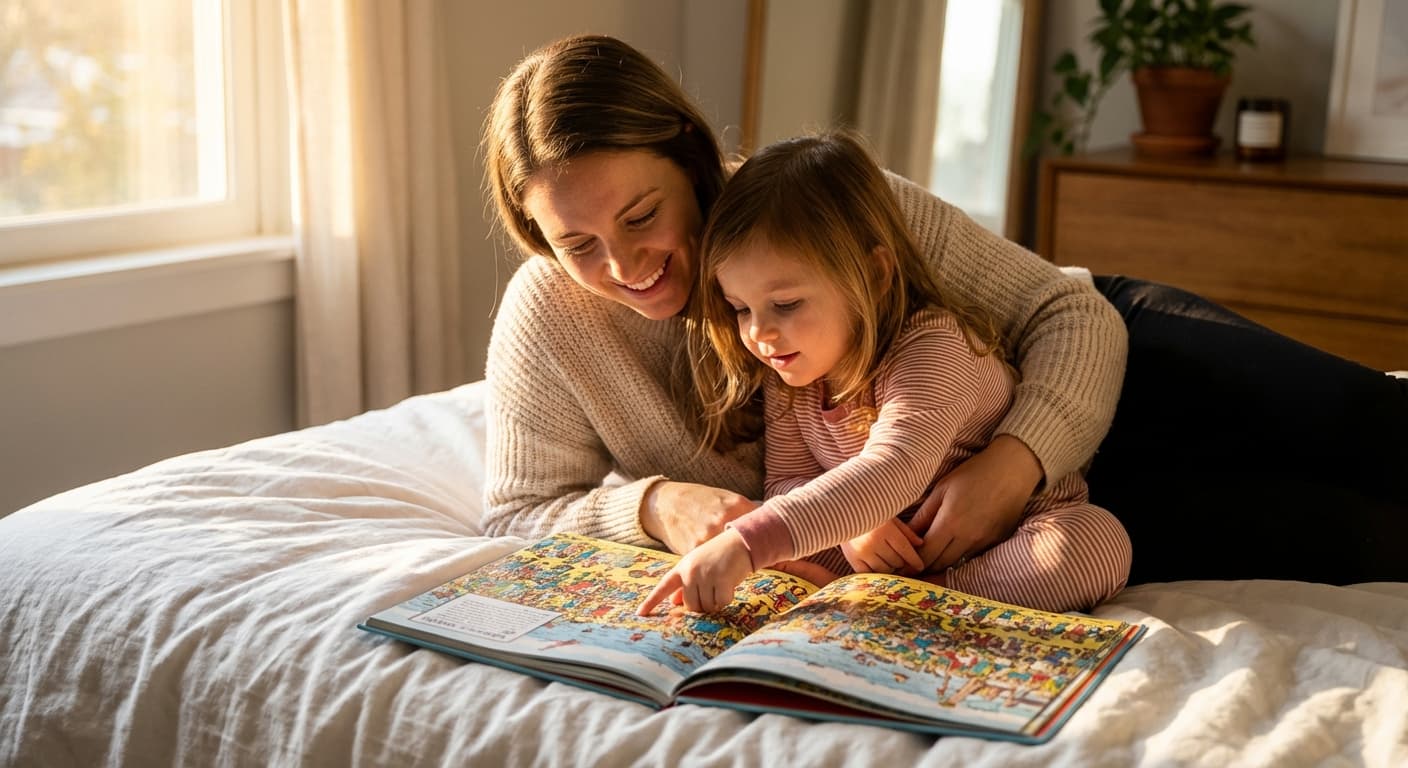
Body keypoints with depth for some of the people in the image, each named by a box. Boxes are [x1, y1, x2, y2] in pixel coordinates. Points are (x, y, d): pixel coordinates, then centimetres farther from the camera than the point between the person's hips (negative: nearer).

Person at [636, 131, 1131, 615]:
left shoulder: (932, 352, -29)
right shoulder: (788, 374, -5)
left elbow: (892, 473, -46)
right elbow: (786, 481, -2)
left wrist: (747, 543, -58)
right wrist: (845, 521, -28)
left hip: (1012, 536, -4)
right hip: (897, 551, 5)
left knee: (1096, 543, -36)